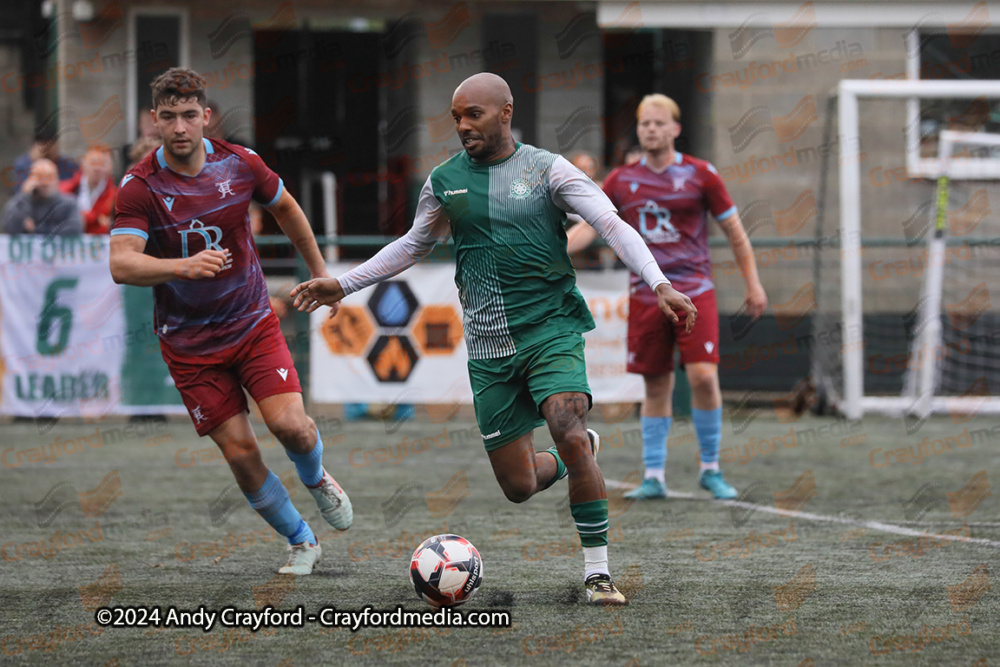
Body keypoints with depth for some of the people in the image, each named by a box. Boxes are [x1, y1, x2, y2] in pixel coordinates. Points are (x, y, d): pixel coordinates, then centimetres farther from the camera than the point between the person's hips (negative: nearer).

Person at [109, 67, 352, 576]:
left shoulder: (240, 164, -7)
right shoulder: (139, 187, -17)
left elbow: (285, 208, 14)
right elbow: (122, 265, -29)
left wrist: (319, 271, 22)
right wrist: (185, 266, -46)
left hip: (252, 324, 1)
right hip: (189, 343, -1)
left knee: (290, 424, -17)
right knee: (240, 452, -3)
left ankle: (316, 478, 19)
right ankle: (301, 542, 19)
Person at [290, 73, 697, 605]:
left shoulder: (546, 170, -3)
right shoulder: (444, 182, 8)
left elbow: (612, 226, -10)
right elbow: (413, 245, 24)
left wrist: (658, 284, -24)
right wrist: (343, 285, 22)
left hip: (551, 328, -3)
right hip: (488, 349, 3)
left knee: (569, 436, -26)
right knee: (518, 486, 1)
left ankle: (597, 572, -15)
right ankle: (577, 455, 37)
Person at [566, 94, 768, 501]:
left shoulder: (700, 175, 1)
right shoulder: (621, 181, 6)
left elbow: (734, 231, 7)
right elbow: (587, 227, 4)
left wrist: (753, 283, 5)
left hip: (694, 291, -2)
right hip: (646, 295, 2)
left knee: (703, 376, -14)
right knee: (656, 387, 4)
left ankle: (711, 468, 1)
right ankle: (654, 477, 11)